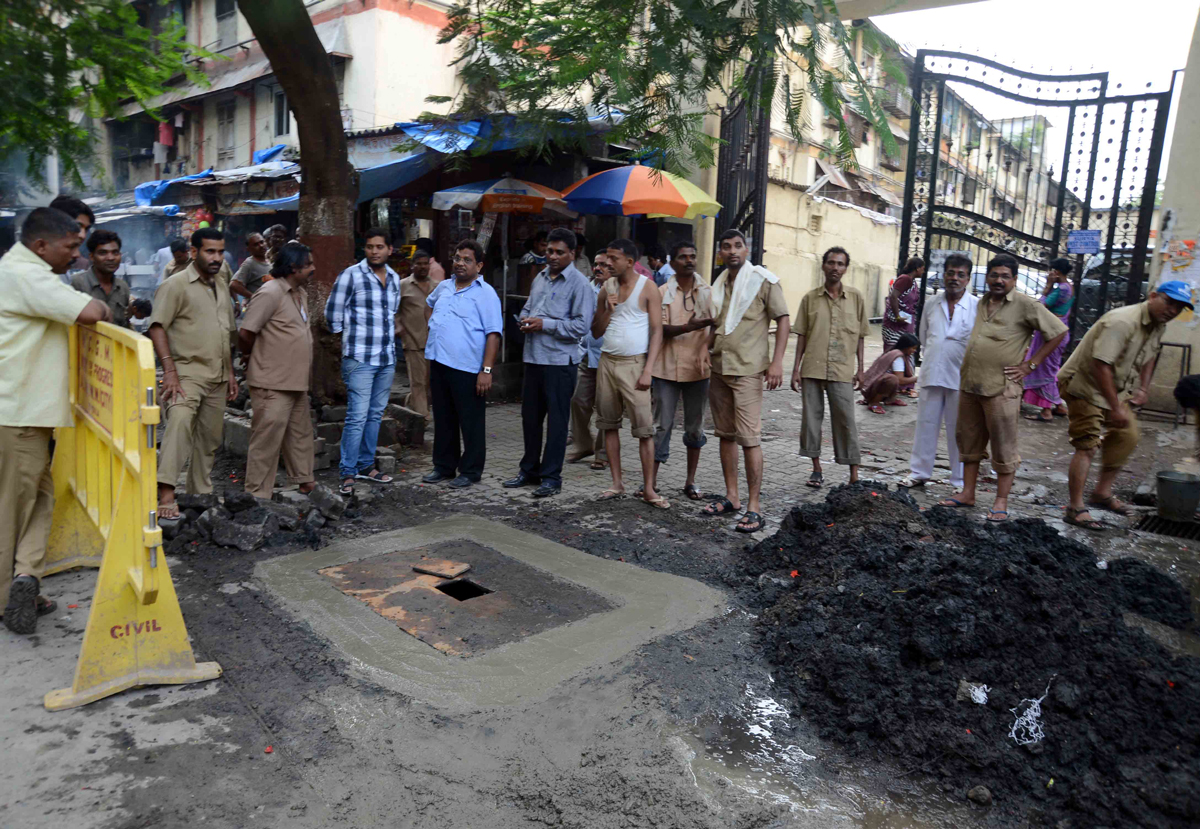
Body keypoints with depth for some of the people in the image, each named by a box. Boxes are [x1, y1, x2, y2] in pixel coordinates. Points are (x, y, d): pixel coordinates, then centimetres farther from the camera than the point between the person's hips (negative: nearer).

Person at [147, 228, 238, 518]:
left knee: (210, 438, 11)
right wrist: (170, 370, -23)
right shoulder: (176, 285, -5)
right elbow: (157, 327, -14)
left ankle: (201, 494, 24)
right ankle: (166, 494, -32)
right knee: (180, 422, -27)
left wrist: (230, 372, 20)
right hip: (187, 372, -7)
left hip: (217, 377, 7)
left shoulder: (221, 286, 17)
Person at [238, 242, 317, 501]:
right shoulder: (271, 293, -16)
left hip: (296, 382, 9)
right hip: (273, 383, -9)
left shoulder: (300, 294, 14)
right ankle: (258, 494, 6)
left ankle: (303, 480, 34)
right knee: (267, 440, -3)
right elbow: (245, 333, -18)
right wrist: (253, 356, 0)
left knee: (300, 434, 19)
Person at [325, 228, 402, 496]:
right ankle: (347, 473, 0)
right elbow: (332, 315, -3)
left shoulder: (394, 278, 11)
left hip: (387, 359, 6)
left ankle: (366, 465, 24)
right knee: (357, 417, -8)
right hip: (360, 359, -6)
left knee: (375, 414, 12)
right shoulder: (351, 275, -7)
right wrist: (350, 338, 7)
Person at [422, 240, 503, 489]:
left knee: (471, 423, 2)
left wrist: (487, 370, -20)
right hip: (438, 364, 7)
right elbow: (429, 304, 36)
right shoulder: (443, 287, 12)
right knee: (443, 420, 15)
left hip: (468, 369, -6)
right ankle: (444, 467, 28)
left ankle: (470, 472, 14)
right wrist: (432, 326, 17)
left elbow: (493, 335, -14)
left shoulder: (486, 294, -8)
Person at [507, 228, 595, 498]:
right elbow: (527, 307, 25)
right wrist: (525, 318, 2)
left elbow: (581, 325, -15)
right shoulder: (540, 278, 15)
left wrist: (545, 324, -16)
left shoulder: (579, 284, -8)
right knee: (530, 416, 14)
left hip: (560, 361, -7)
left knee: (556, 421, 1)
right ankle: (529, 470, 28)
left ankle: (551, 477, 10)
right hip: (533, 357, 7)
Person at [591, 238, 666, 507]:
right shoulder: (607, 288, 11)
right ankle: (617, 483, 15)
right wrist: (607, 310, -6)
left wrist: (648, 371, -15)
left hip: (634, 364, -5)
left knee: (644, 428, -6)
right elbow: (596, 332, 13)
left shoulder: (648, 287, -3)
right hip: (607, 362, 5)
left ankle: (648, 489, -1)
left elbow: (657, 331, -7)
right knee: (609, 424, 7)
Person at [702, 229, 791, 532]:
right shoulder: (719, 285, 14)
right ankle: (731, 497, 21)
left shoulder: (763, 280, -4)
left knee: (749, 437, -9)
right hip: (719, 369, 7)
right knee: (725, 434, 11)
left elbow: (784, 320, -7)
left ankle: (754, 507, -4)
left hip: (747, 370, -7)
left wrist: (776, 361, -16)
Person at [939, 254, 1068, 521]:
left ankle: (1001, 502, 8)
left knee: (1003, 448, 0)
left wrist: (1031, 364, -8)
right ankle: (968, 493, 22)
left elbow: (1058, 331, -5)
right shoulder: (982, 303, 14)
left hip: (1001, 389, -7)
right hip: (970, 385, 7)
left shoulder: (1025, 305, -5)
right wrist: (967, 375, 15)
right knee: (968, 441, 12)